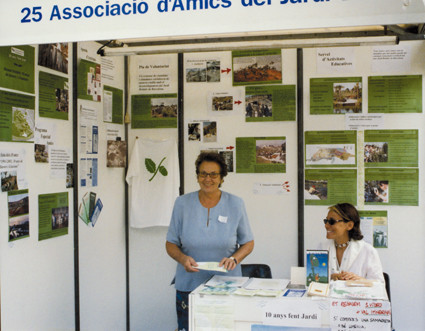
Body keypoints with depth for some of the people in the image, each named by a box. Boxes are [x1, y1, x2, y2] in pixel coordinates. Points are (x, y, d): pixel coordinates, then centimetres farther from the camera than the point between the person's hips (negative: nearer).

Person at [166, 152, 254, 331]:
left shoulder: (236, 204, 0)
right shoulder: (182, 203, 1)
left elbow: (248, 243, 7)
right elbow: (171, 244, 6)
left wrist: (234, 259, -13)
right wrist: (183, 258, -15)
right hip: (189, 285, 1)